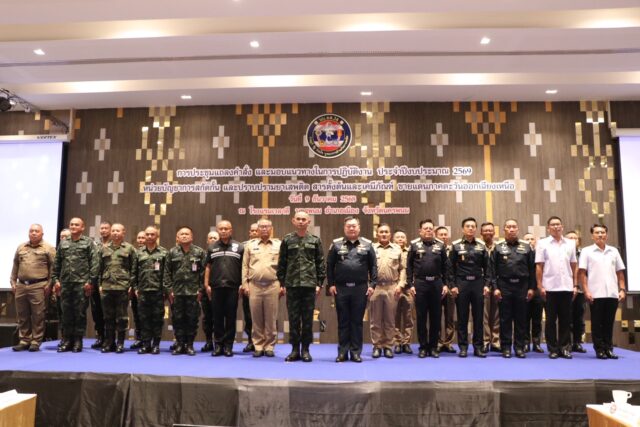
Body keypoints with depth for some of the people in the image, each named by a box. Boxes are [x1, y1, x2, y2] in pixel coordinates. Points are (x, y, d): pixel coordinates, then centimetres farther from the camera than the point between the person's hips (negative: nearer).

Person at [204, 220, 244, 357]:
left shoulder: (239, 247, 5)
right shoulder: (212, 248, 11)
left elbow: (243, 268, 5)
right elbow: (208, 267, 12)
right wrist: (206, 284, 5)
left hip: (233, 287, -2)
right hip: (216, 287, 2)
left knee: (230, 317, 3)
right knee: (217, 317, 6)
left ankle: (228, 345, 11)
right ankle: (218, 344, 15)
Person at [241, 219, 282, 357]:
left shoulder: (279, 245, 7)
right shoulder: (250, 245, 11)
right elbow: (245, 266, 9)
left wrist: (283, 285, -2)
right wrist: (245, 284, 3)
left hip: (272, 285, -1)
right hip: (254, 286, 1)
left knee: (271, 319, 3)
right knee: (256, 319, 5)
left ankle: (269, 346, 12)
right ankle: (258, 346, 14)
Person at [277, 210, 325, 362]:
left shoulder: (315, 240, 6)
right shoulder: (287, 240, 7)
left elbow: (320, 263, 5)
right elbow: (281, 263, 8)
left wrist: (319, 283, -1)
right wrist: (282, 283, 2)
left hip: (310, 284, 0)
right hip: (291, 285, 1)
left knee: (308, 319, 4)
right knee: (293, 318, 5)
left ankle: (305, 349, 13)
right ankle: (295, 349, 13)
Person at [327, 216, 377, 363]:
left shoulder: (367, 244, 6)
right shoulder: (336, 244, 4)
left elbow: (373, 266, 6)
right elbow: (329, 265, 5)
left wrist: (372, 284, -1)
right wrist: (331, 284, -2)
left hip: (360, 288, 0)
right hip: (341, 288, 0)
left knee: (357, 321, 6)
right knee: (343, 321, 7)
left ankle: (356, 352, 14)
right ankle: (342, 351, 14)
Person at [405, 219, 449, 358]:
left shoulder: (440, 245, 7)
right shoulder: (414, 244, 3)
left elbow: (445, 266, 8)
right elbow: (409, 266, 2)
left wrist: (445, 284, 2)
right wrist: (410, 284, -4)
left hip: (437, 283, 2)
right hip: (420, 284, -1)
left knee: (436, 316, 7)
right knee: (421, 317, 4)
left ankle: (433, 347, 17)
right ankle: (423, 347, 13)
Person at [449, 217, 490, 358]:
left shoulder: (481, 246, 7)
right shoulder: (456, 245, 1)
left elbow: (486, 267, 8)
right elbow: (451, 267, 0)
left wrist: (486, 284, 0)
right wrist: (453, 285, -6)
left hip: (478, 283, 2)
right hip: (461, 283, -2)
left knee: (478, 316, 5)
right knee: (462, 317, 4)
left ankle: (478, 346, 13)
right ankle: (463, 346, 11)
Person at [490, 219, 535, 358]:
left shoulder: (526, 247, 9)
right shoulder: (498, 248, 6)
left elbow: (532, 269, 7)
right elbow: (492, 269, 2)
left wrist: (531, 287, 1)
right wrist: (495, 287, -5)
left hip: (522, 286, 1)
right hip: (504, 286, -1)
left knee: (521, 319, 5)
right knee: (505, 319, 3)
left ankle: (520, 347, 14)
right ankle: (506, 347, 10)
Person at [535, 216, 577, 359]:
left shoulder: (570, 243, 9)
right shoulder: (543, 243, 1)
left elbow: (573, 266, 11)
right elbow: (539, 267, -1)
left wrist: (575, 284, 6)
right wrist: (540, 286, -6)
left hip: (566, 287, 3)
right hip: (550, 287, -2)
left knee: (565, 319, 6)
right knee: (551, 320, 4)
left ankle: (564, 348, 15)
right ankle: (553, 349, 11)